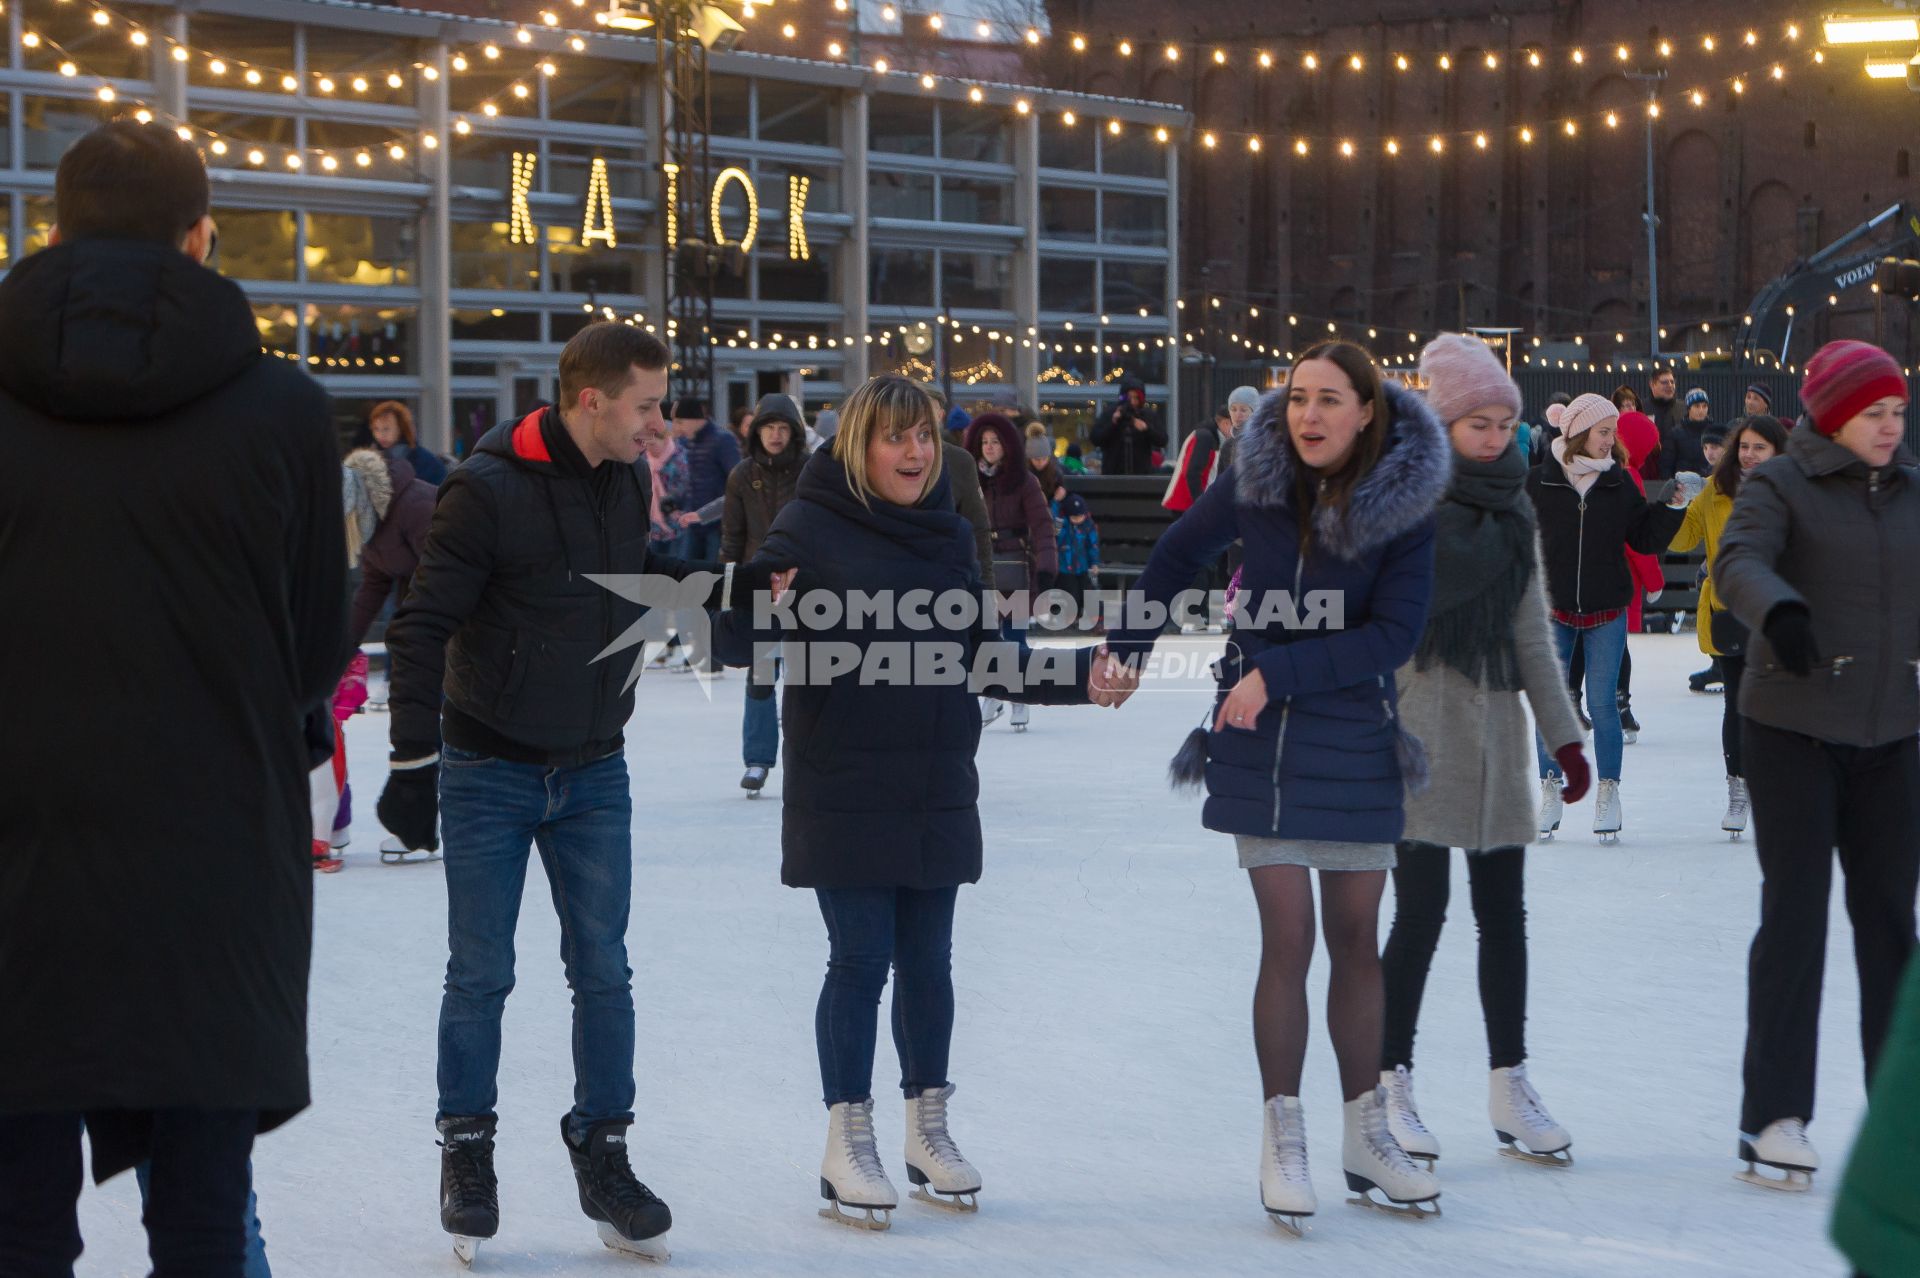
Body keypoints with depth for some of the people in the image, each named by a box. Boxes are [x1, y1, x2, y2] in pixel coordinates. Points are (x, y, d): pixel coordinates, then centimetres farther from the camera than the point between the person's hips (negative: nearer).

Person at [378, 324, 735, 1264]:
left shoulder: (627, 481, 2)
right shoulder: (489, 490, -17)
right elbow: (422, 626, -14)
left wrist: (694, 579, 1)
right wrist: (414, 761, -17)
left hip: (595, 772, 5)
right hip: (489, 772, -4)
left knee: (603, 973, 4)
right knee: (480, 974, 3)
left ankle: (603, 1155, 16)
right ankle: (467, 1152, 19)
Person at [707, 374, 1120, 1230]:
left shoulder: (948, 534, 10)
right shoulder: (812, 525, -7)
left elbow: (984, 660, 14)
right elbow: (745, 640, -12)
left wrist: (1079, 678, 3)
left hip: (936, 791, 5)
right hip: (844, 793, -5)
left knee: (927, 961, 11)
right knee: (860, 961, -3)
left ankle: (927, 1130, 25)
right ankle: (848, 1145, 9)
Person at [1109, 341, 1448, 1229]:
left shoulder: (1404, 507, -9)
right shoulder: (1257, 485, -3)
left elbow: (1392, 637, -14)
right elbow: (1180, 554, 14)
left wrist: (1279, 673, -19)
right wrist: (1126, 648, 16)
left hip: (1354, 743, 0)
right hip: (1259, 741, 0)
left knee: (1355, 939, 8)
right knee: (1287, 939, -3)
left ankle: (1366, 1134, 20)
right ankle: (1283, 1139, 8)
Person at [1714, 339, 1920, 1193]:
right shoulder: (1780, 485, -6)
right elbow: (1739, 562, -24)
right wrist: (1778, 610, -43)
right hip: (1794, 730, -5)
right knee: (1795, 914, -5)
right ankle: (1773, 1115, 0)